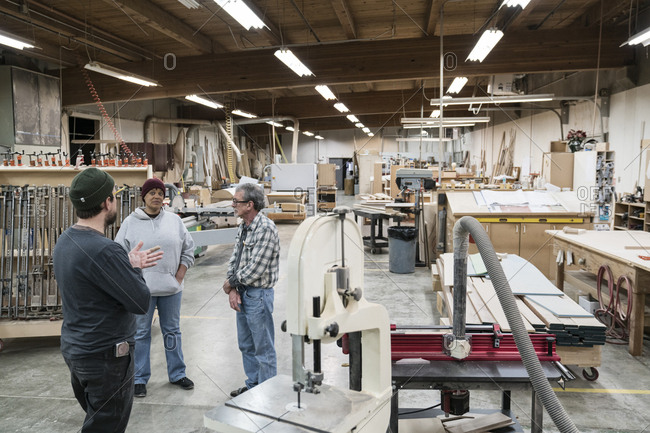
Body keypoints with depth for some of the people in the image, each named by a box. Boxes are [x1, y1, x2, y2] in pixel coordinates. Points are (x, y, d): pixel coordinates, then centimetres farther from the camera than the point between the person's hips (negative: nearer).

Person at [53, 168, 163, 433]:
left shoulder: (64, 242, 3)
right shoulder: (103, 250, -28)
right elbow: (141, 303, -22)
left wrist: (131, 265, 10)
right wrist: (134, 268, -6)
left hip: (74, 348, 9)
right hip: (105, 356, -9)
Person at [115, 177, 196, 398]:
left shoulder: (174, 220, 4)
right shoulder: (130, 222, -2)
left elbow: (188, 249, 9)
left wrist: (180, 276, 0)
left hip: (171, 288, 2)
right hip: (141, 288, -2)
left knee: (172, 330, 13)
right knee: (141, 333, 8)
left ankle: (177, 374, 27)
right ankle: (140, 379, 22)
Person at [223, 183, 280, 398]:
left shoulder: (266, 229, -20)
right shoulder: (243, 228, 9)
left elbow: (255, 269, -23)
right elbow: (234, 259, 10)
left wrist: (231, 282, -9)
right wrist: (233, 290, -4)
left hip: (258, 294, -9)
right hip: (242, 293, 9)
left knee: (263, 348, 4)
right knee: (246, 345, 20)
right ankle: (252, 385, 37)